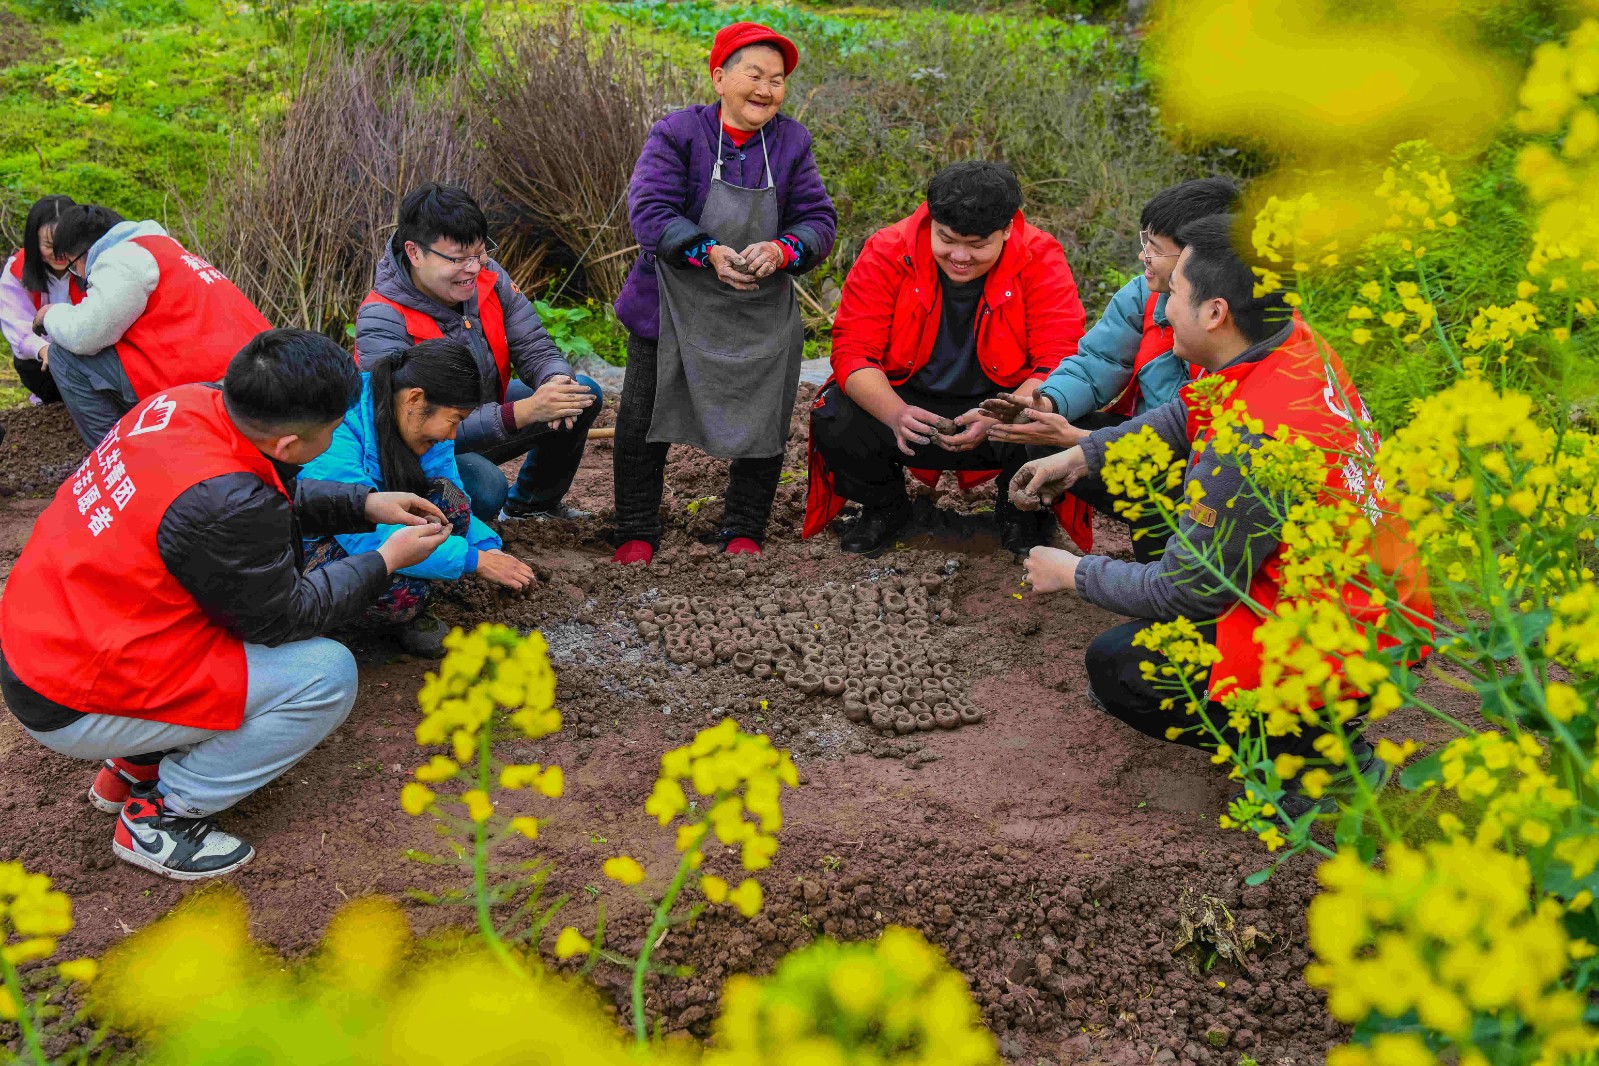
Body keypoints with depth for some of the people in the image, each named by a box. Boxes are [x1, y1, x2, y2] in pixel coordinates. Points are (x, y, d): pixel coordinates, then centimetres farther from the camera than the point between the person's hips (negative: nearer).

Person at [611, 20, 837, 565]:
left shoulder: (791, 142, 1)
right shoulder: (678, 132, -9)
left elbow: (819, 220, -3)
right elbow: (649, 209, -17)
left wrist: (780, 250, -25)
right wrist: (710, 253, -30)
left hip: (761, 313, 2)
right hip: (674, 307, -2)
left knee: (763, 423, 6)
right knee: (642, 422, 3)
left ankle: (743, 534, 25)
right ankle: (636, 535, 20)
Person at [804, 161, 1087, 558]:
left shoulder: (1040, 259, -15)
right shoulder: (886, 253, -13)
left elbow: (1060, 361, -20)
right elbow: (853, 351, -16)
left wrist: (997, 417, -37)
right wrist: (896, 413, -36)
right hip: (908, 402, 1)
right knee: (833, 423, -25)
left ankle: (1021, 512, 6)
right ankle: (884, 507, 10)